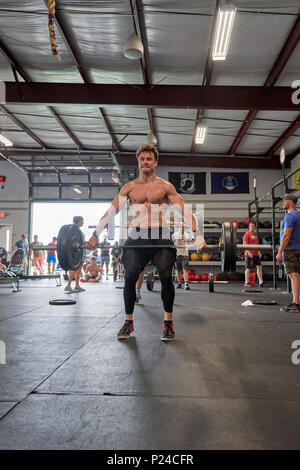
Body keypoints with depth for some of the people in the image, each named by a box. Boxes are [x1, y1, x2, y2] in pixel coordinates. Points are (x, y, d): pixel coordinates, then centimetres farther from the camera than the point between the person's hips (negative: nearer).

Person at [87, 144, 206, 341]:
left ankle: (168, 322, 5)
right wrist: (96, 235, -1)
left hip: (161, 237, -1)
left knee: (166, 277, -13)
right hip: (137, 237, 2)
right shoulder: (129, 187, 11)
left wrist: (197, 235, -13)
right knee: (130, 278, -9)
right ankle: (128, 321, 10)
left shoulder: (165, 186, 6)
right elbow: (112, 210, 7)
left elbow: (184, 210, -2)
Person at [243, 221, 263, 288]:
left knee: (259, 266, 0)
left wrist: (259, 252, 15)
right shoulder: (247, 234, -6)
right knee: (248, 268, -1)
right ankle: (246, 282, 6)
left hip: (256, 254, 7)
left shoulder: (255, 234, 16)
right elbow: (244, 244, -13)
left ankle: (260, 281, 0)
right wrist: (249, 252, -20)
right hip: (249, 254, -7)